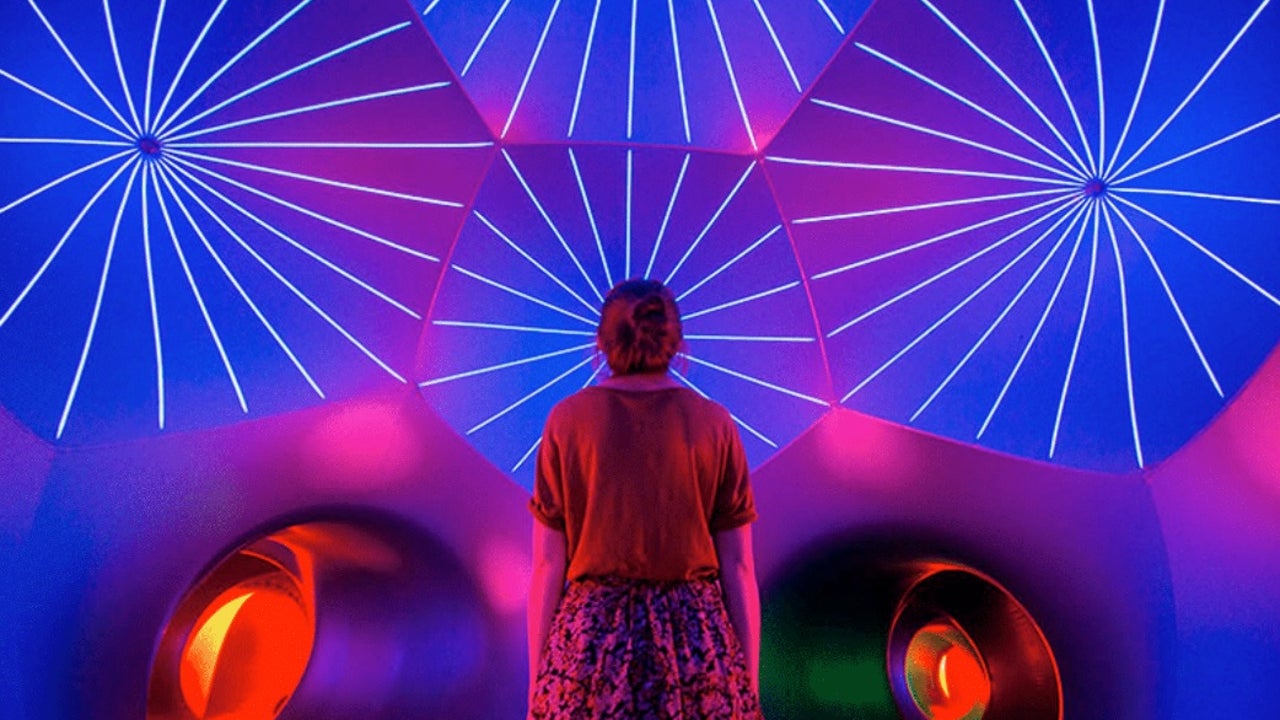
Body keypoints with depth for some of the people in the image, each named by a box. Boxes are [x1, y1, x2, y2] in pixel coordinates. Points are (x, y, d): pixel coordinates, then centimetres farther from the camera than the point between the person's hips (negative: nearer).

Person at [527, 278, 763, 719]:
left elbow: (547, 565, -3)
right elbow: (738, 567, -1)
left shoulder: (567, 420, -3)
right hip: (696, 645, 1)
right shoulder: (715, 425, -1)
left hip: (590, 642, 0)